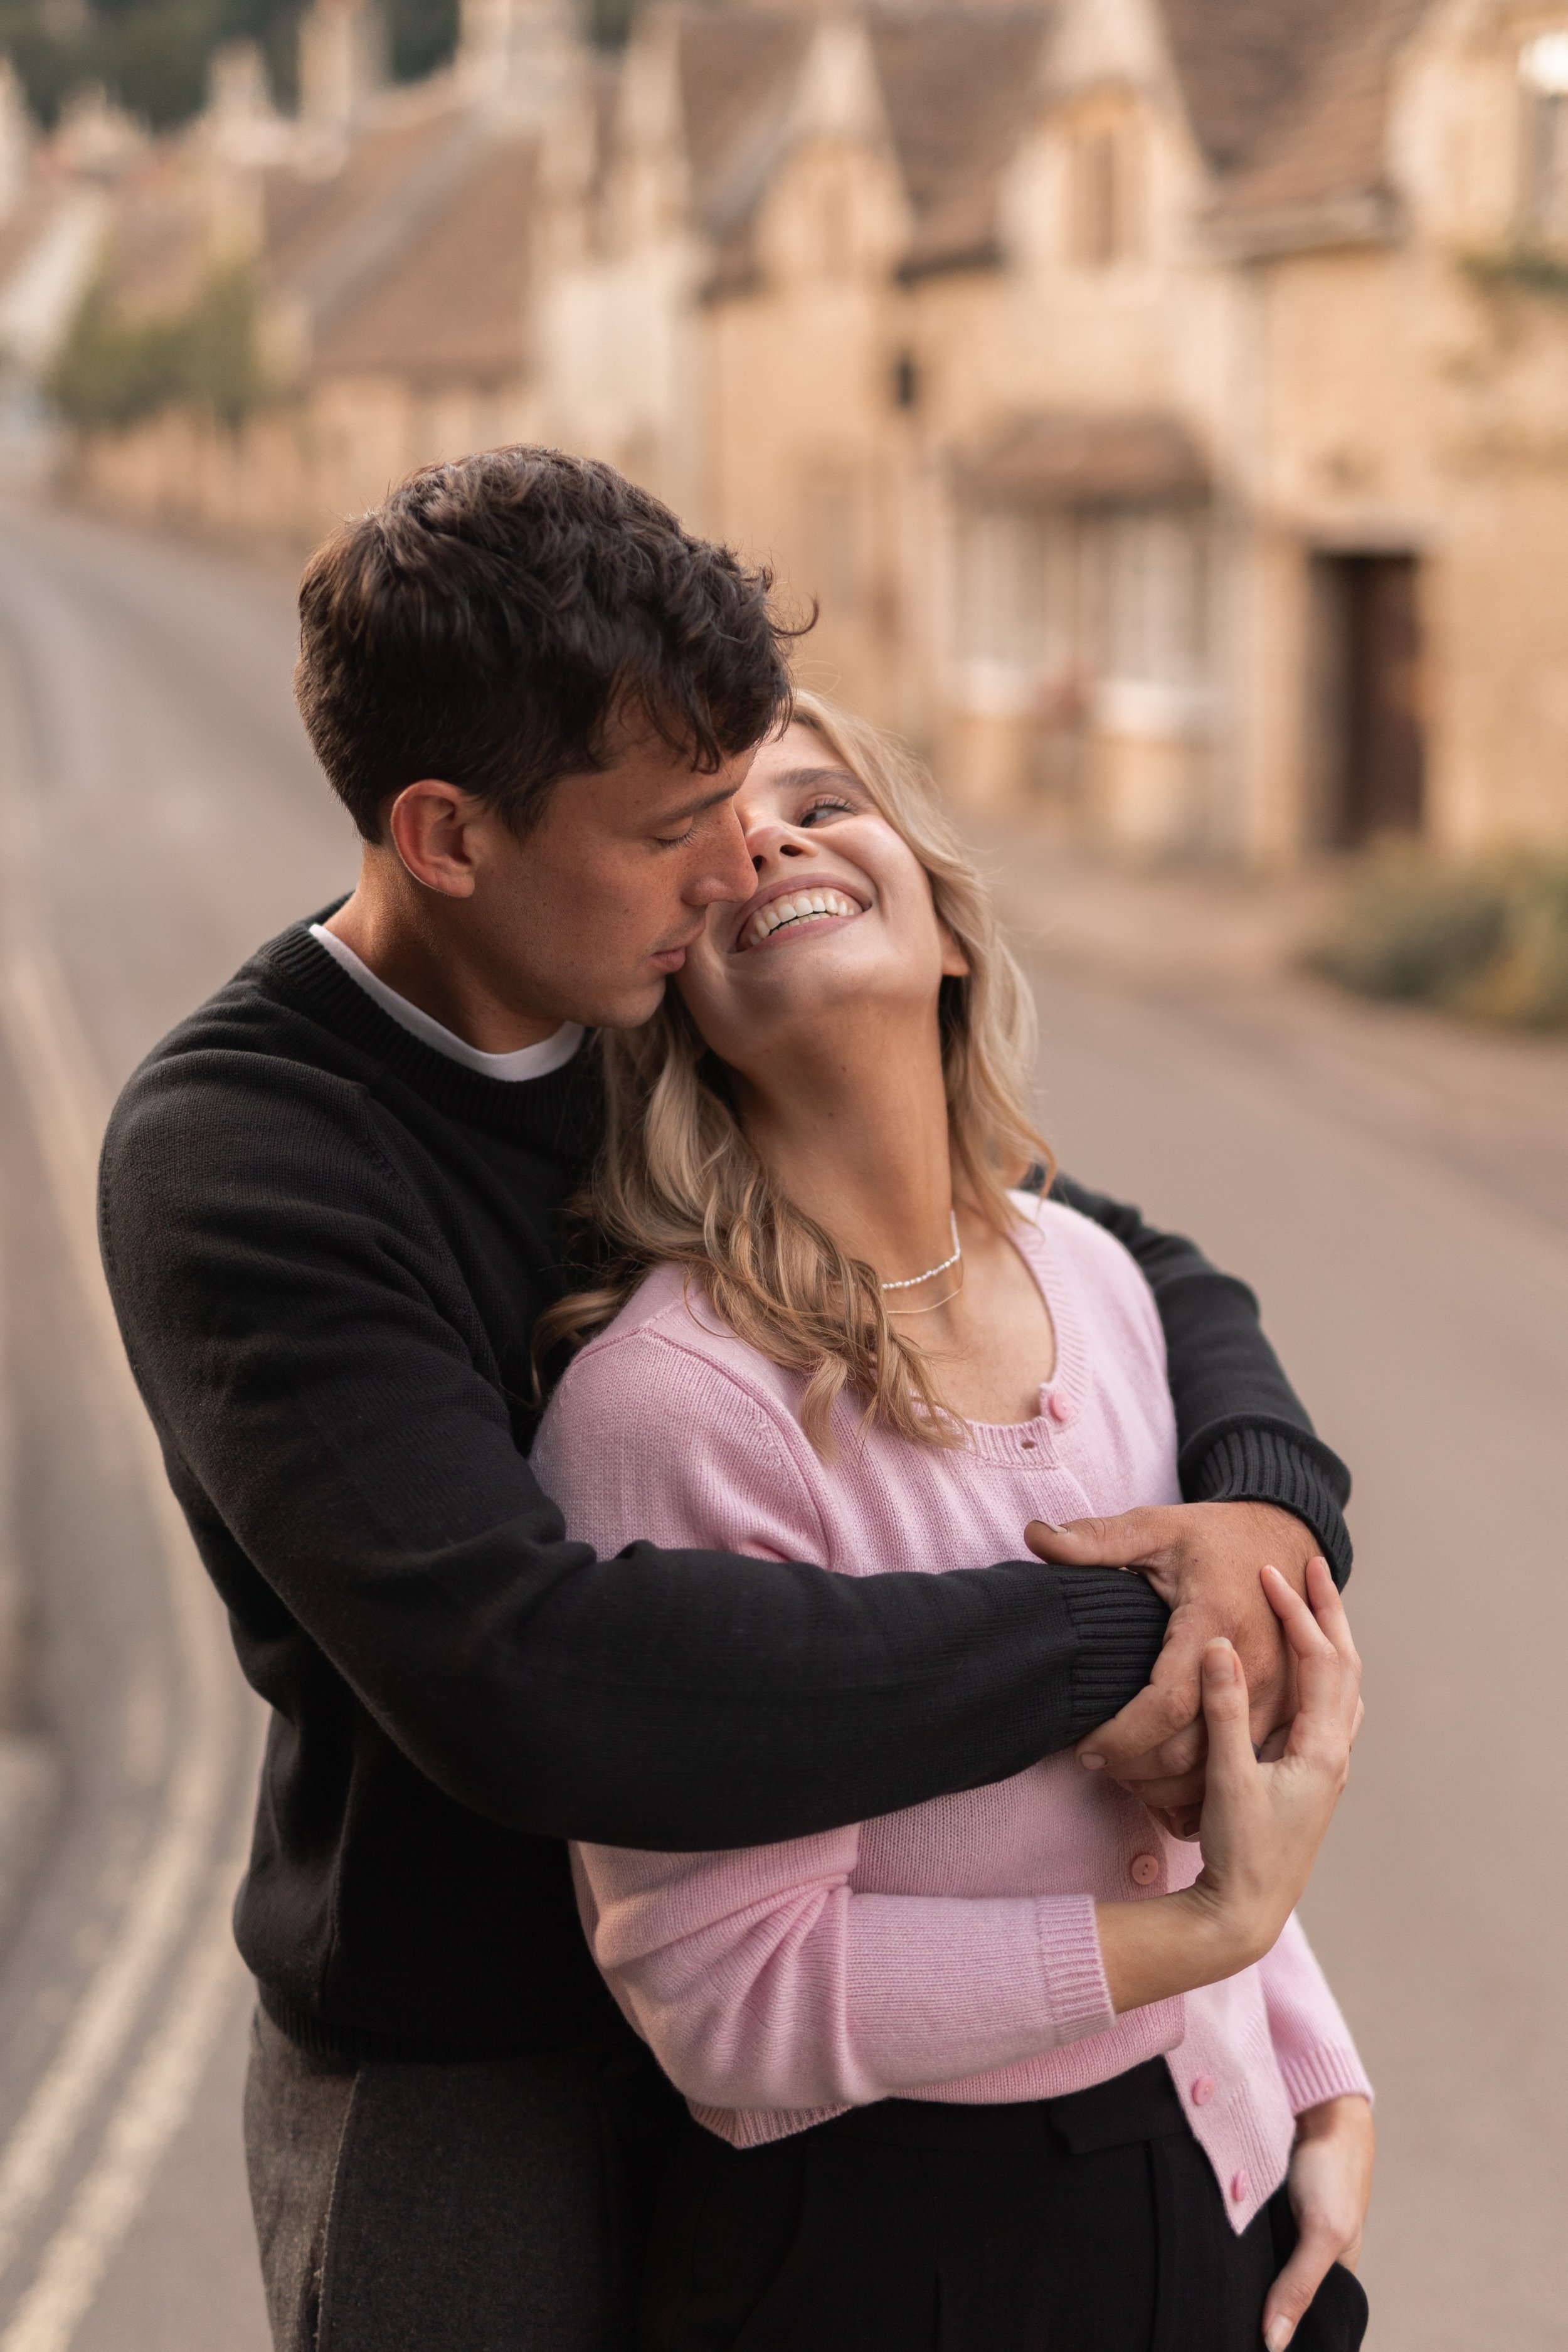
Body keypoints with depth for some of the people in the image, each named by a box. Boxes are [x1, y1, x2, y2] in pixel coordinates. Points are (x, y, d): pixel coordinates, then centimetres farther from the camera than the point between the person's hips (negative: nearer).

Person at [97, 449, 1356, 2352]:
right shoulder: (225, 1159, -22)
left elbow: (1141, 1271, 6)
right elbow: (519, 1675, -35)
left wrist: (1270, 1501, -17)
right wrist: (1090, 1647, -31)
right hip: (466, 2086, -5)